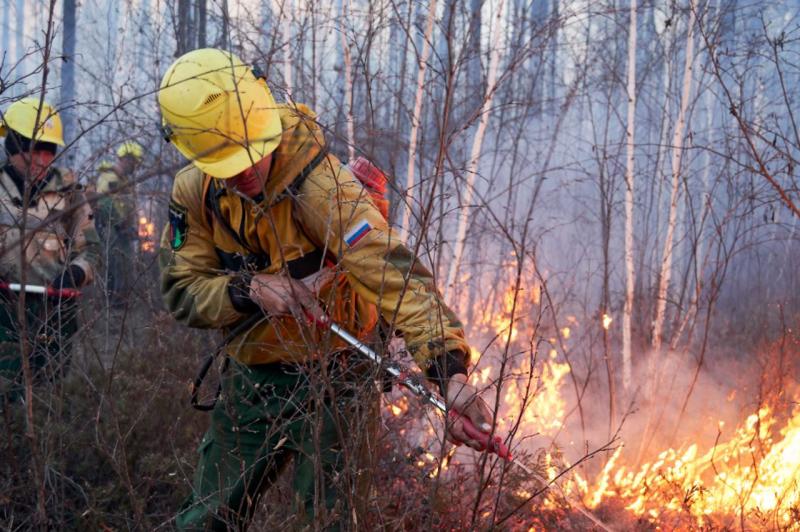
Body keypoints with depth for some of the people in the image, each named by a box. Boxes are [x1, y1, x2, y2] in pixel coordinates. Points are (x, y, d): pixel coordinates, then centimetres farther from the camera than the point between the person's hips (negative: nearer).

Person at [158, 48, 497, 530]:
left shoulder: (320, 184, -27)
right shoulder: (194, 192, -7)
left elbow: (393, 273, -38)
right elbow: (181, 291, -4)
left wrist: (451, 370, -51)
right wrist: (247, 291, -25)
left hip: (331, 381, -5)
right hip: (249, 380, 5)